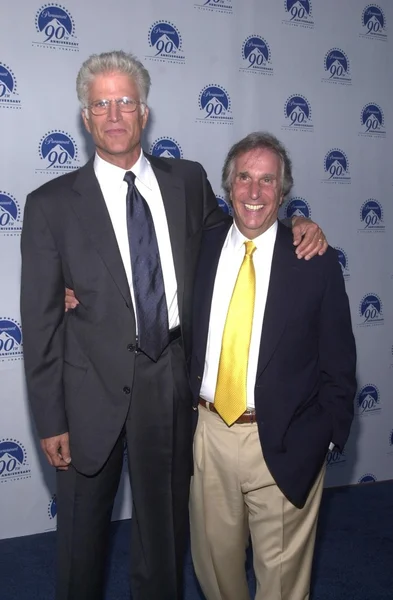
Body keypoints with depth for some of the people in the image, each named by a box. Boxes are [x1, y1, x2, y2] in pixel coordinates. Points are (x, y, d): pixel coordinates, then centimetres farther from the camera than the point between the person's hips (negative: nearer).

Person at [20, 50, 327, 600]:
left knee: (165, 524, 20)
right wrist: (50, 420, -7)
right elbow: (41, 321, -6)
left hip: (171, 383, 2)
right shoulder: (51, 204, -7)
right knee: (83, 529, 17)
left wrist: (294, 231, -2)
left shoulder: (188, 181, 2)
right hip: (94, 390, -2)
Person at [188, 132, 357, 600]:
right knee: (214, 560, 20)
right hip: (209, 432, 3)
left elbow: (338, 364, -2)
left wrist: (327, 437, -5)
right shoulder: (201, 247, 1)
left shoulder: (317, 262, -6)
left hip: (284, 445, -2)